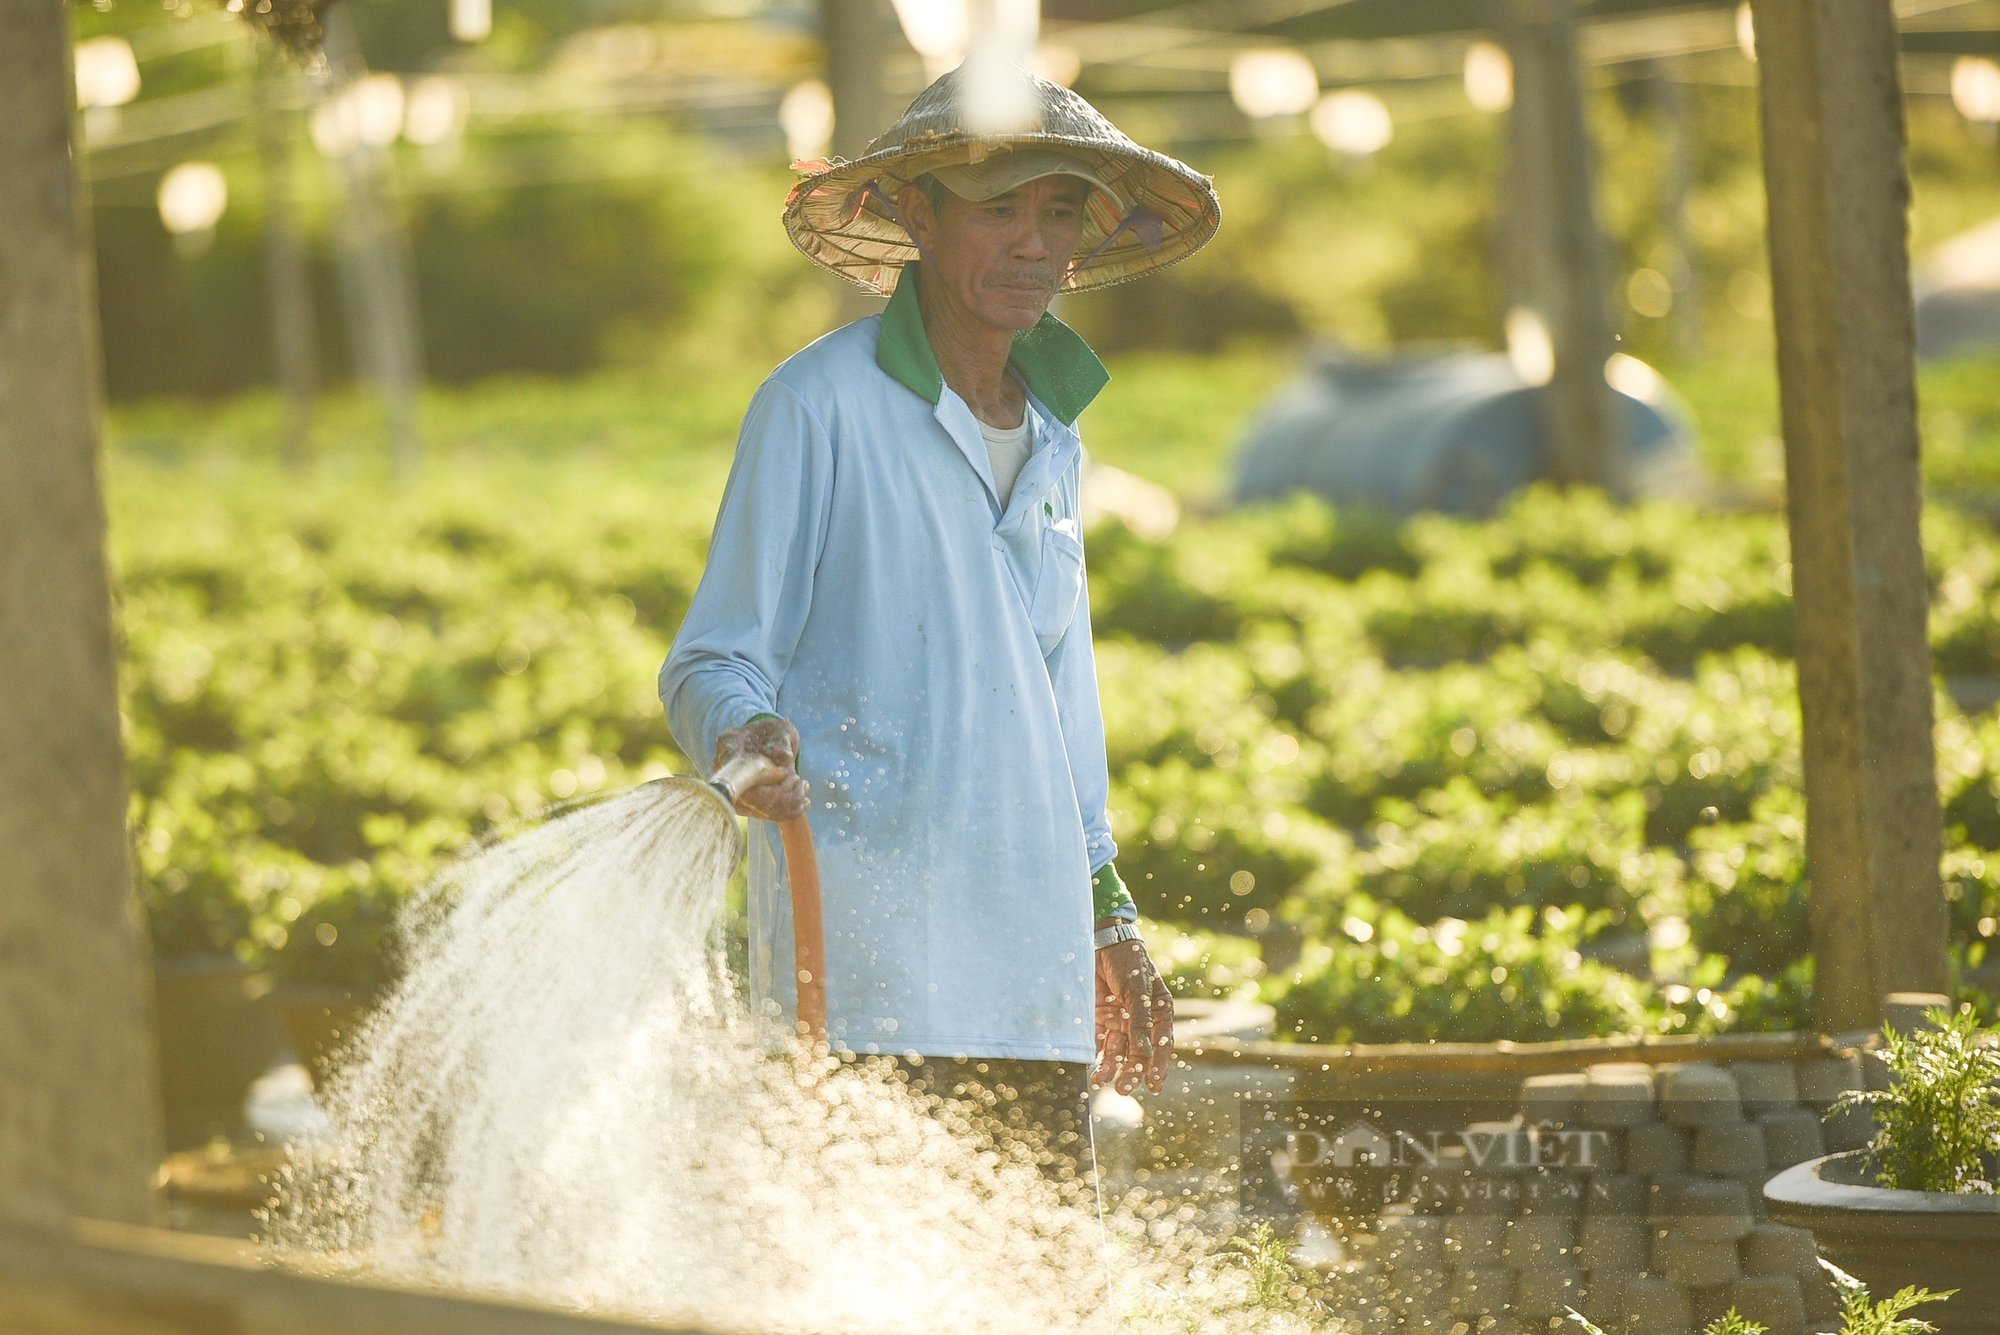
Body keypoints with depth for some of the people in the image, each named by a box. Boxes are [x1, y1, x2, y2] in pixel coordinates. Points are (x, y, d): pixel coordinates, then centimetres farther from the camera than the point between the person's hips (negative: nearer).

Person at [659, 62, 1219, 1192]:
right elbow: (714, 663, -3)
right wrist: (745, 740, -26)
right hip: (863, 937, -7)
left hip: (1031, 957, 7)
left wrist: (1106, 909, 26)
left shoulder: (1052, 440, 18)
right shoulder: (820, 407, -3)